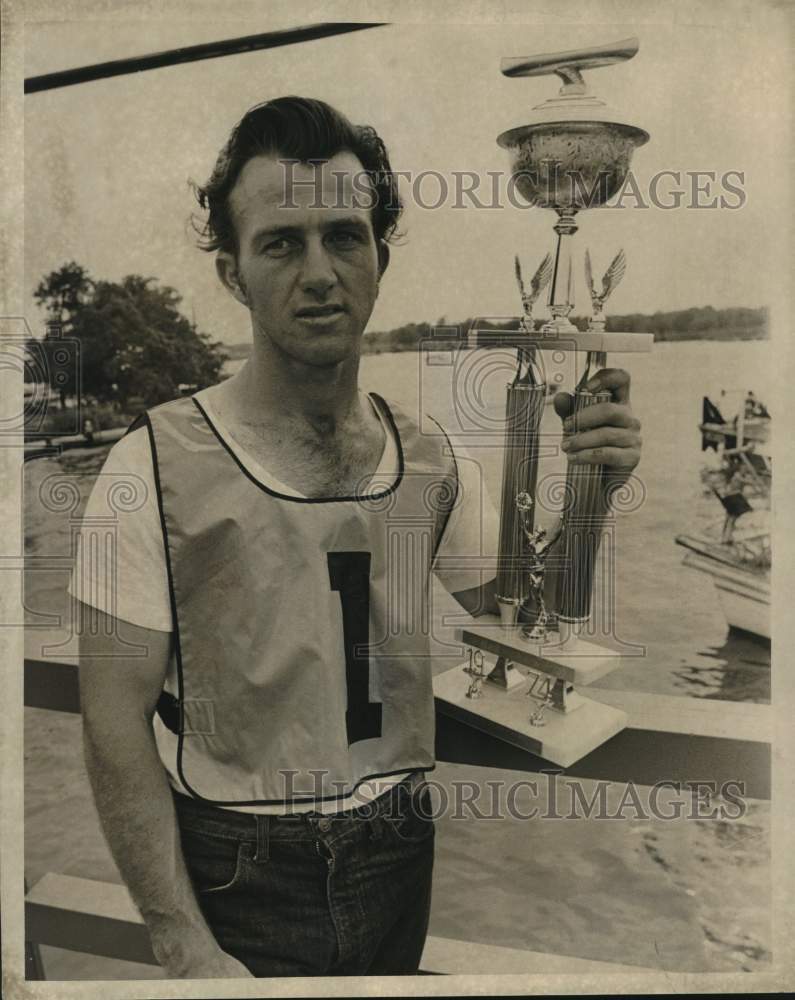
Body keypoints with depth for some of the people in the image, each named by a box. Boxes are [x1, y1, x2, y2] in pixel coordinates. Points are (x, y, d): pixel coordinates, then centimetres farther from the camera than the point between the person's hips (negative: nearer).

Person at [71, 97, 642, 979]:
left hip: (399, 860, 5)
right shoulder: (157, 463, -18)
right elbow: (117, 720, -14)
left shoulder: (433, 463, -3)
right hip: (238, 877, -4)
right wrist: (186, 946, -15)